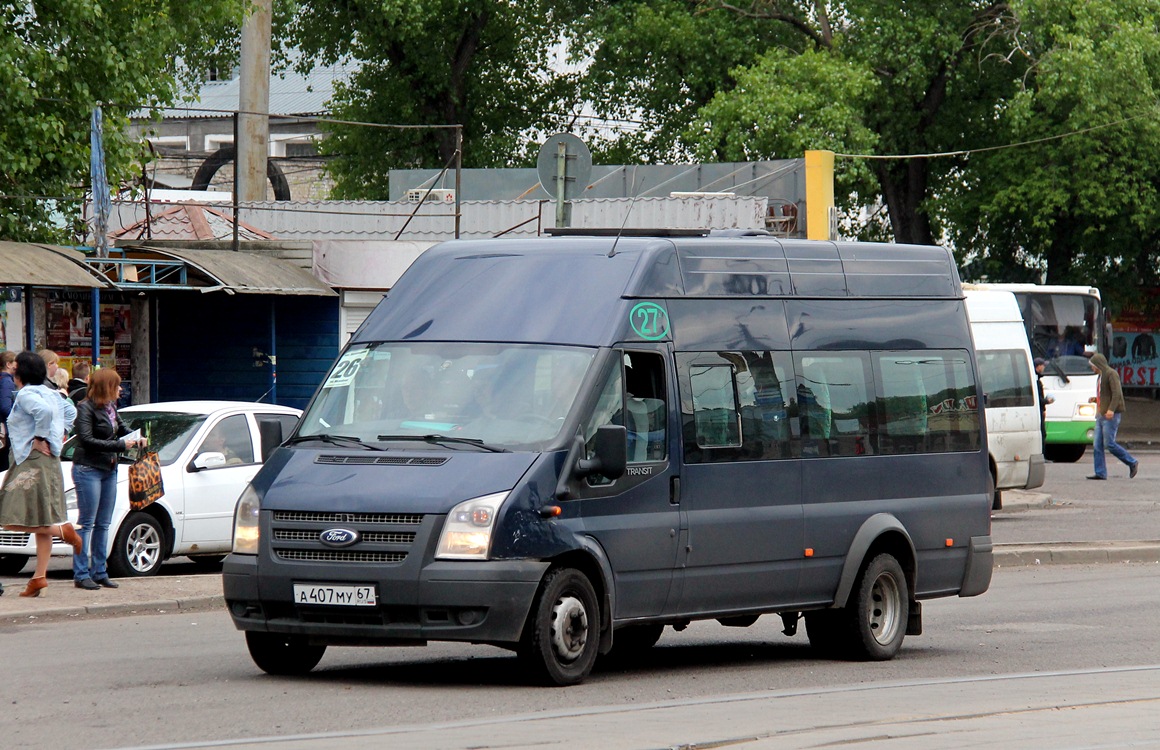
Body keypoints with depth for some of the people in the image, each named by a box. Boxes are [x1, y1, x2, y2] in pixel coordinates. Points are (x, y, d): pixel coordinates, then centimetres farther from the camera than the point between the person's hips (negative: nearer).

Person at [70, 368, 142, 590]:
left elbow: (121, 429, 27)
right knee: (87, 523, -6)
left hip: (109, 470, 8)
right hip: (88, 469, -8)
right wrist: (120, 445, -19)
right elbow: (86, 440, -19)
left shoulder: (110, 407, 11)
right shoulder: (85, 408, -11)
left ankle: (99, 572, 15)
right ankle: (81, 574, -4)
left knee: (103, 524, 10)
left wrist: (136, 439, 6)